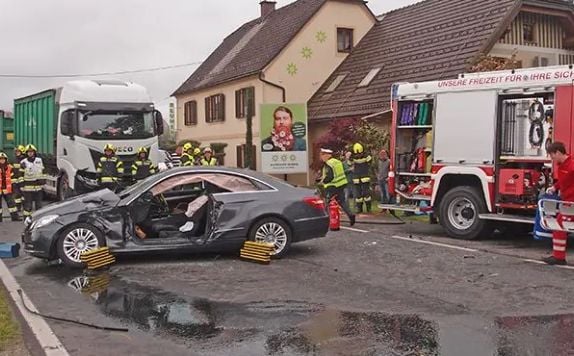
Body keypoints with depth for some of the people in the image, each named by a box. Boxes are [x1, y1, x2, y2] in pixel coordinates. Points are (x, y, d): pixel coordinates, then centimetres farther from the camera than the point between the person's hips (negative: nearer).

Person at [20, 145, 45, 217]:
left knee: (39, 203, 11)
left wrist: (43, 180, 10)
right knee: (28, 204, -1)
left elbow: (43, 171, 16)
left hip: (38, 186, 3)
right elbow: (21, 176, -4)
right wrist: (21, 187, -8)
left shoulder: (40, 160, 6)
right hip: (28, 187, -3)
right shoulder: (23, 162, -4)